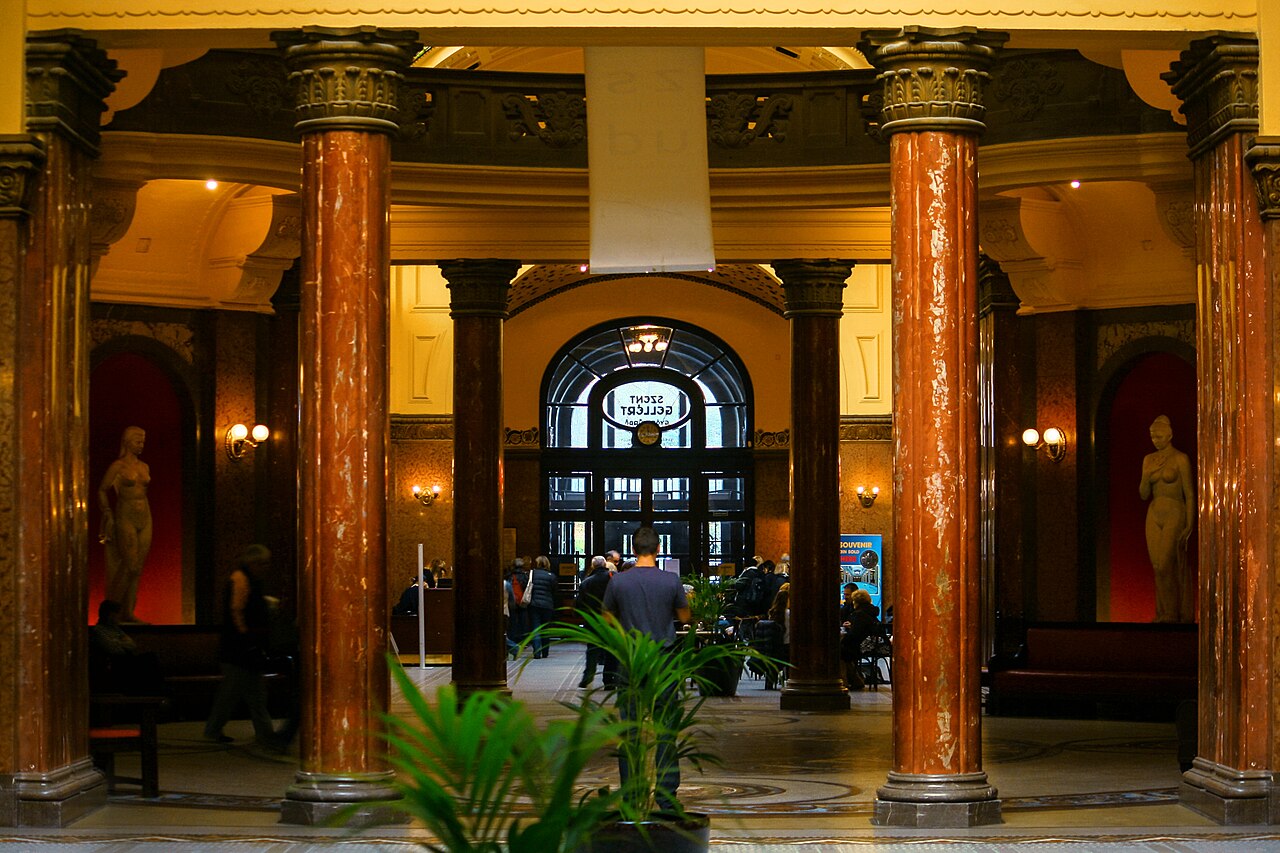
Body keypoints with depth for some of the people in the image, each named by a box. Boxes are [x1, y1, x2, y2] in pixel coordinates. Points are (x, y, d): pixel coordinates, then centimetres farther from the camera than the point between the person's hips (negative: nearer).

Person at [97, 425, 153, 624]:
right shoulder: (117, 466, -4)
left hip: (145, 518, 6)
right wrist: (108, 513, -9)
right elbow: (102, 491, -1)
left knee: (138, 568, 3)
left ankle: (128, 612, 7)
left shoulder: (144, 467, 13)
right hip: (126, 519, -6)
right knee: (131, 566, -11)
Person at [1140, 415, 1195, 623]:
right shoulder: (1149, 460, 10)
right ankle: (1165, 614, 9)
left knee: (1165, 566, -12)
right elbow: (1144, 494, 9)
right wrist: (1147, 476, -11)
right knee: (1159, 567, 4)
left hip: (1175, 516, -6)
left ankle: (1171, 614, -4)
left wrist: (1190, 524, -11)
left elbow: (1189, 494, -6)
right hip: (1154, 516, 6)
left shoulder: (1181, 459, -6)